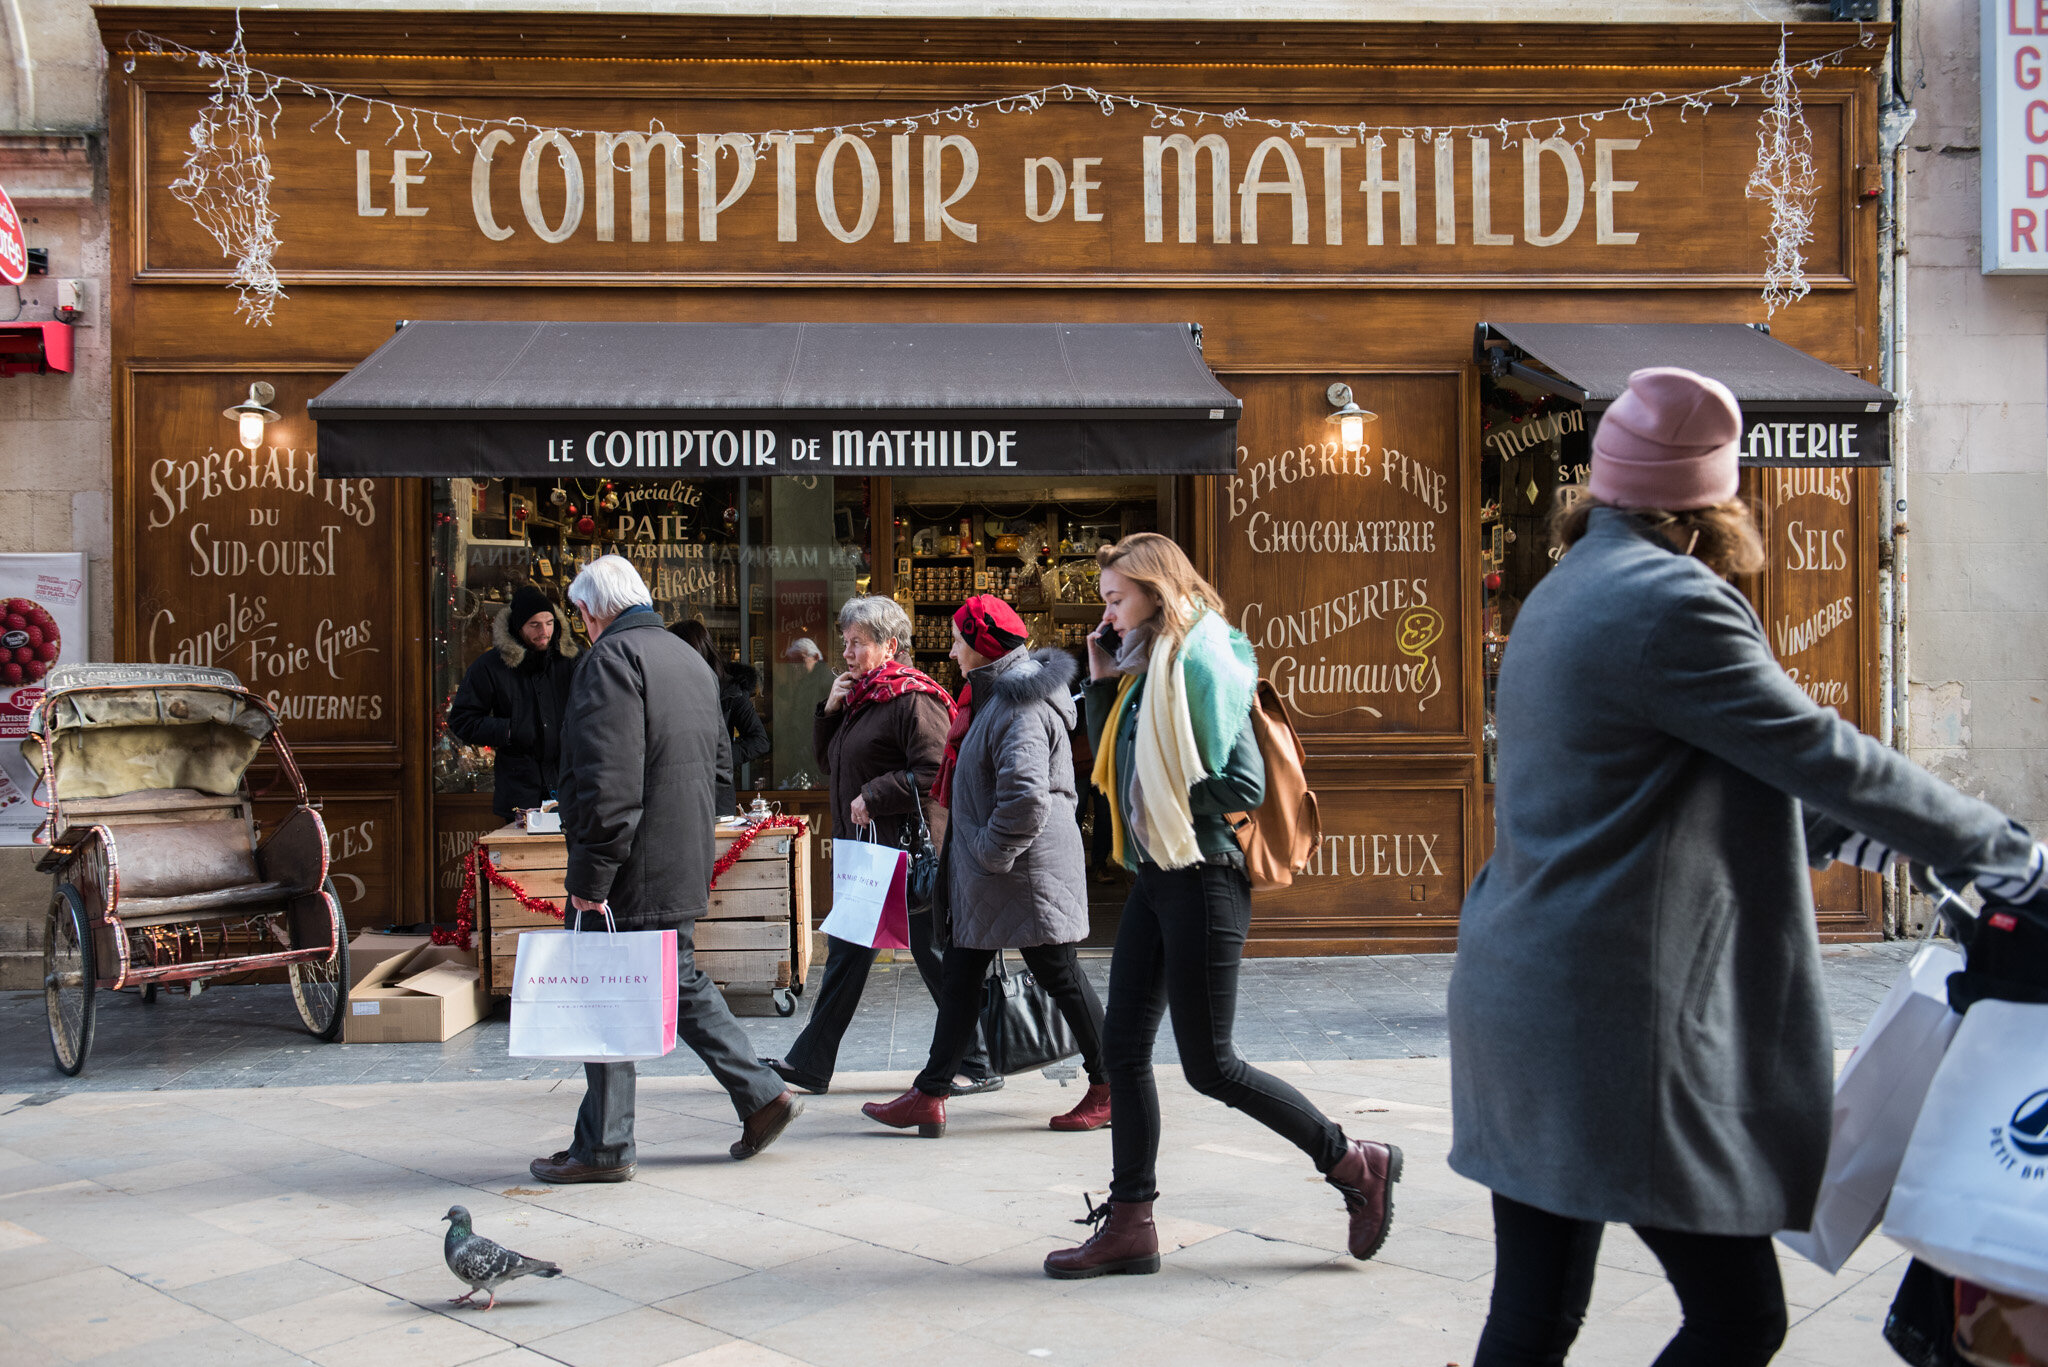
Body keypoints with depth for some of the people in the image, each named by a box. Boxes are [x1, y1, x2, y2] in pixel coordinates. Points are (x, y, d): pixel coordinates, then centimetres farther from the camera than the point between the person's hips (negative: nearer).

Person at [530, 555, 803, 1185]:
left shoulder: (611, 659, -15)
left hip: (633, 872, -9)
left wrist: (589, 878, -21)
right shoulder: (689, 657, 14)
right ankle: (761, 1094, 20)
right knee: (682, 983, 20)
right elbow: (721, 761, 21)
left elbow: (608, 784, -23)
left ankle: (603, 1148, 8)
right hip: (684, 866, 9)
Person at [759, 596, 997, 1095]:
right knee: (846, 952, 13)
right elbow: (829, 761, 23)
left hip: (908, 849, -10)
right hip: (865, 849, 10)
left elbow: (932, 772, -22)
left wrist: (873, 797, -18)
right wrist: (829, 710, 8)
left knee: (933, 953, -2)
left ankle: (979, 1066, 9)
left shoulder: (913, 699, -14)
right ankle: (809, 1063, 21)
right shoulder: (859, 696, 15)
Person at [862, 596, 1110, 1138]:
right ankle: (930, 1096, 16)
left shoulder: (1021, 707, -20)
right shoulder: (994, 695, 13)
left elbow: (1026, 796, -31)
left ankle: (1109, 1090, 16)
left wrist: (992, 853, -20)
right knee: (959, 979, 11)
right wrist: (973, 853, 19)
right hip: (981, 874, 11)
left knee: (1060, 976, 2)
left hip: (1026, 871, -11)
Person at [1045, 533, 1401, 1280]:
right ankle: (1129, 1224, 15)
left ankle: (1355, 1164, 12)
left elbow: (1245, 785, -17)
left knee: (1209, 1064, -3)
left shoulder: (1201, 662, -14)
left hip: (1200, 880, -9)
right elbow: (1112, 769, 17)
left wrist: (1170, 804, -8)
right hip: (1154, 878, 9)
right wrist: (1101, 683, 10)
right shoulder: (1144, 669, 14)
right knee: (1122, 1048, 7)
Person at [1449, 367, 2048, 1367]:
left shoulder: (1570, 592, 17)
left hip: (1524, 1003, 10)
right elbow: (1816, 753, -11)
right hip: (1615, 1025, -10)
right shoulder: (1669, 602, -15)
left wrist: (1867, 834, 26)